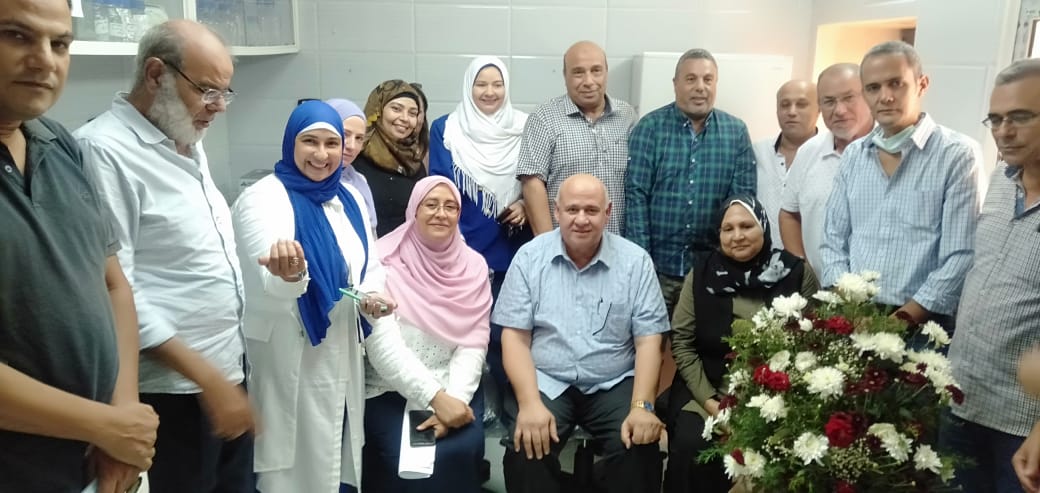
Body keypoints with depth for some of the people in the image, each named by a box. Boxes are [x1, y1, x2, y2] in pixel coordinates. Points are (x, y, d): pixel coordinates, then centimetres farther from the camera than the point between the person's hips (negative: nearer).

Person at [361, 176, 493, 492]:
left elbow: (473, 344, -2)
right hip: (390, 391, -2)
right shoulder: (384, 261, -6)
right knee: (404, 458, -23)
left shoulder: (473, 265, 4)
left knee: (458, 453, -22)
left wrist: (454, 398, -18)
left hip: (453, 390, 2)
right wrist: (435, 397, -21)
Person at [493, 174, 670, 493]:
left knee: (639, 449, -24)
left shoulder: (635, 261, 0)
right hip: (545, 383, 0)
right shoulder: (530, 257, -1)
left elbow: (648, 339, -3)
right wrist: (529, 403, -18)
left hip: (614, 385, 1)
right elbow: (515, 336, -4)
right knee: (527, 447, -25)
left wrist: (643, 406, -16)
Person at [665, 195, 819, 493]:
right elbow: (682, 342, 0)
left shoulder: (797, 274, -1)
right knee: (690, 447, -22)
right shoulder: (701, 275, 2)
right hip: (708, 388, 1)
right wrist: (708, 400, -10)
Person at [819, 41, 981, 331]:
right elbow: (834, 240, 8)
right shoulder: (853, 155, 7)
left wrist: (906, 317, -16)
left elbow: (962, 255, -10)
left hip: (922, 324, -4)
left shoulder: (958, 154, -6)